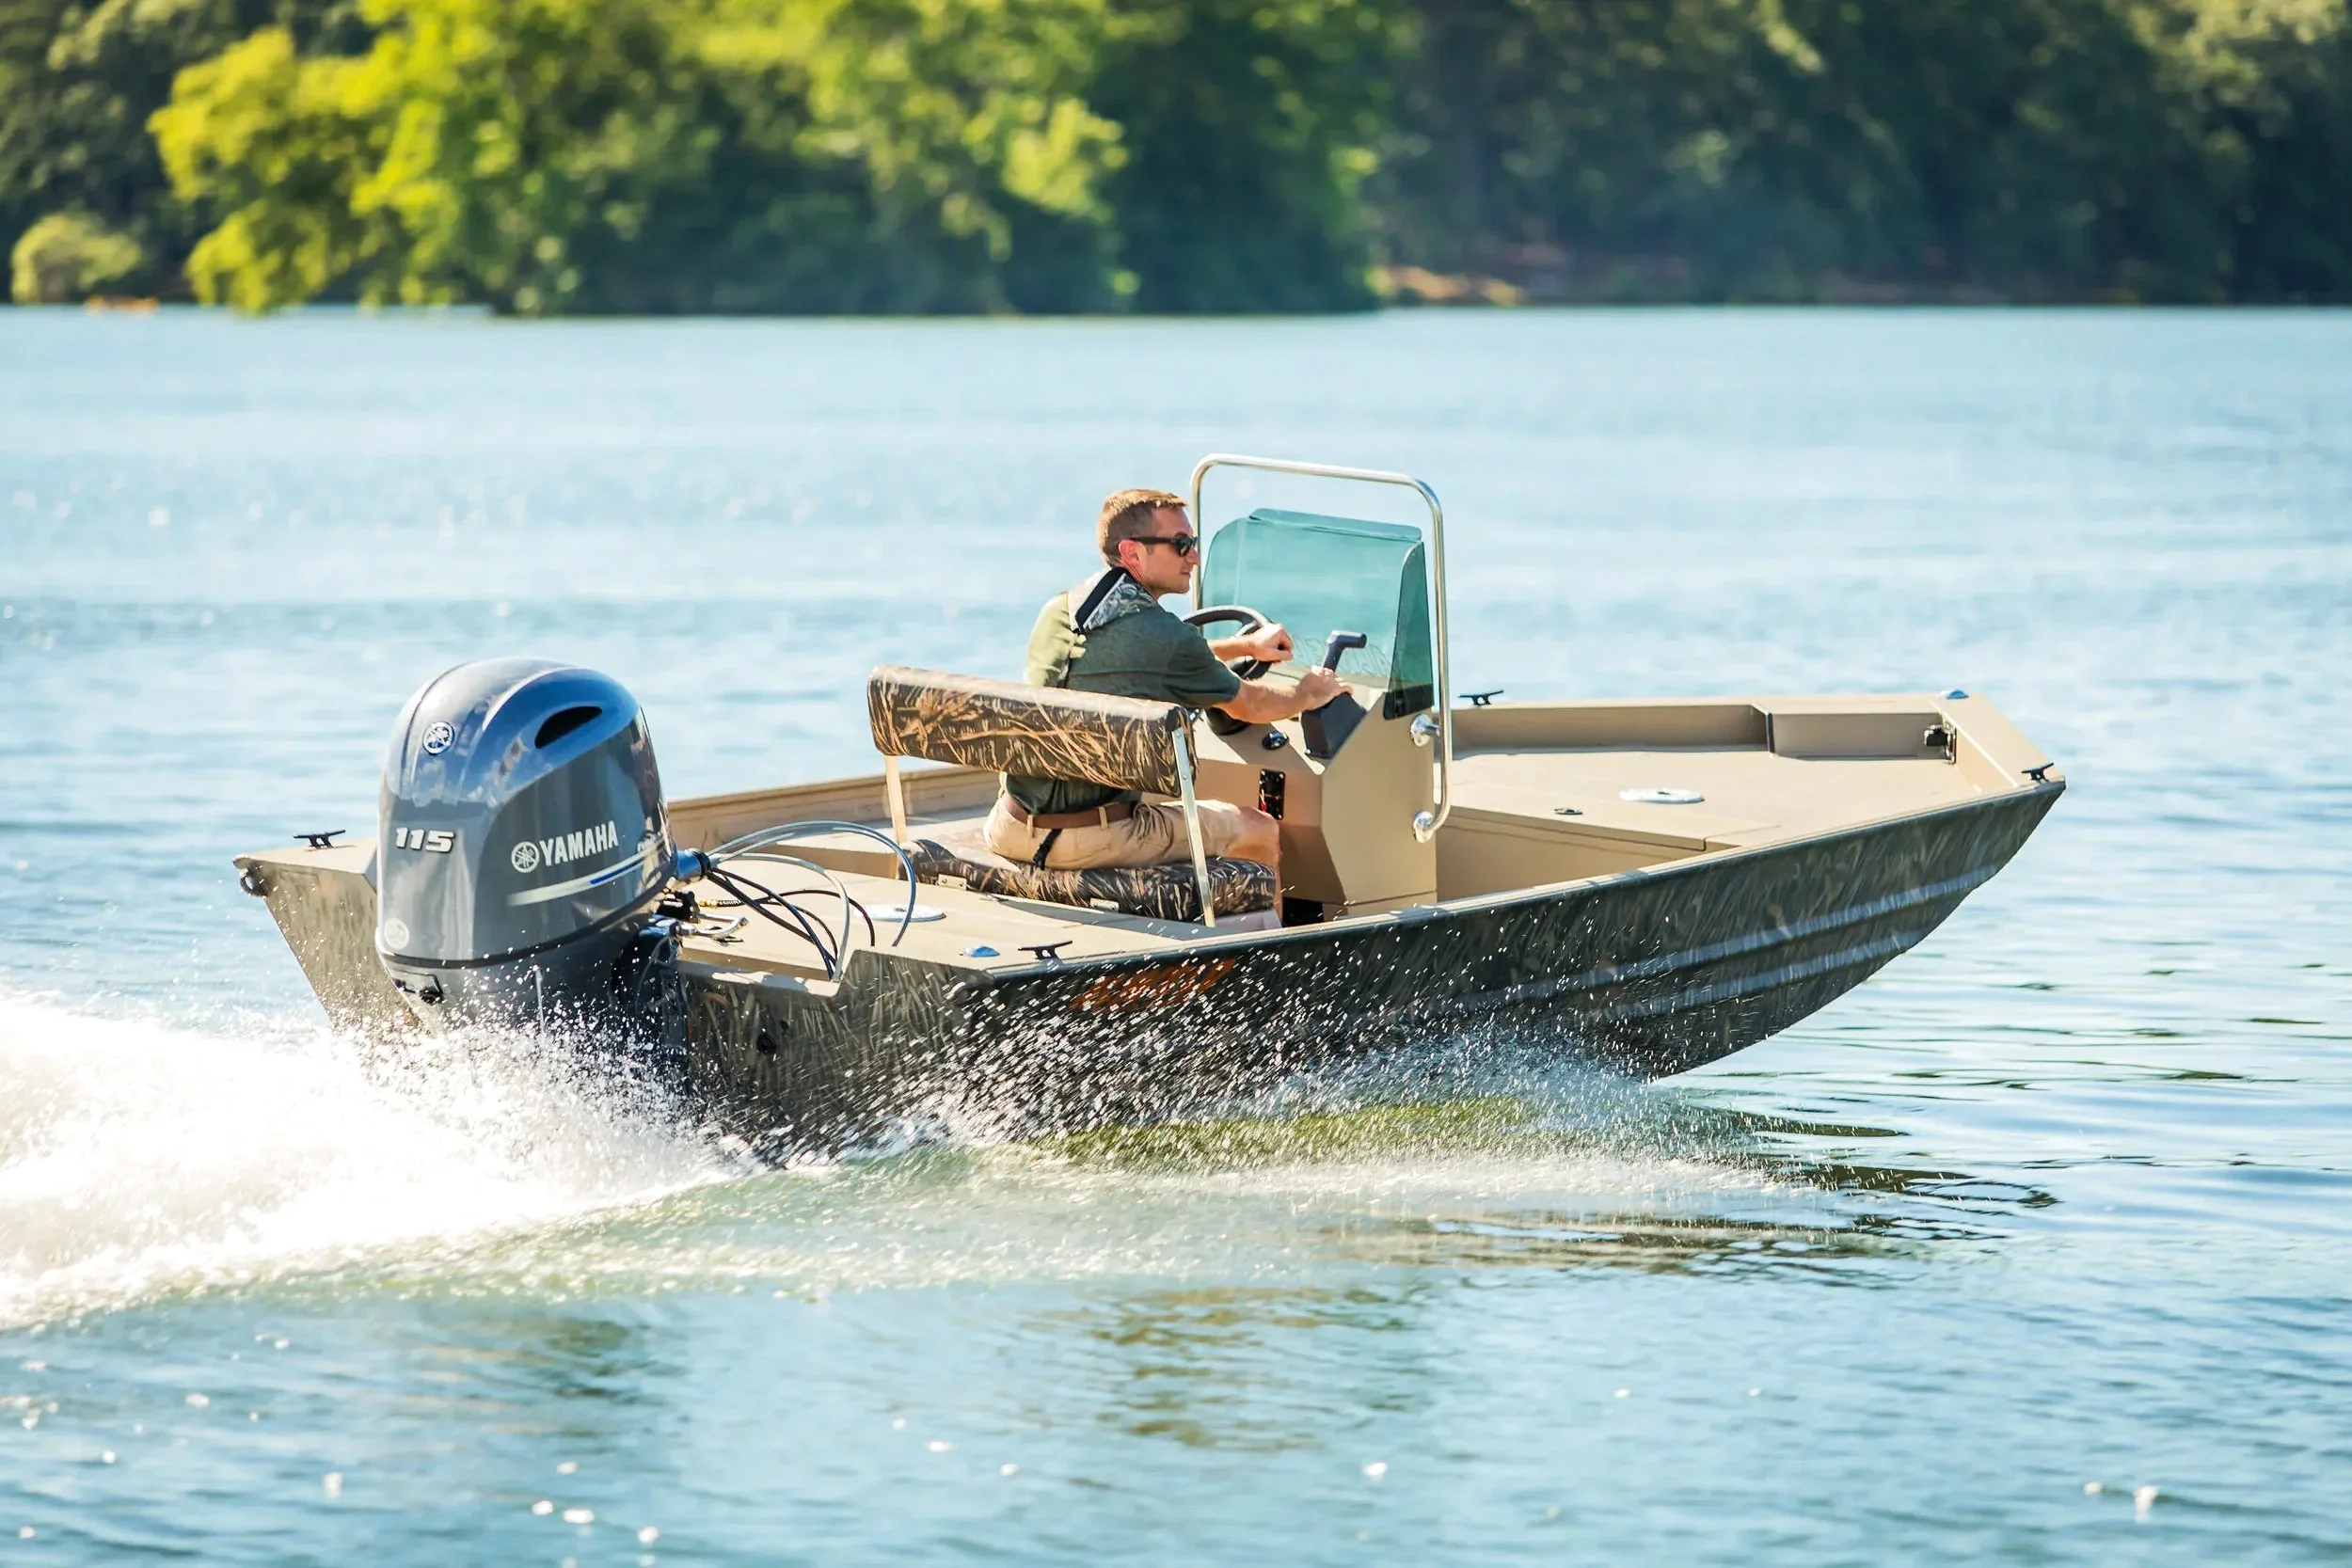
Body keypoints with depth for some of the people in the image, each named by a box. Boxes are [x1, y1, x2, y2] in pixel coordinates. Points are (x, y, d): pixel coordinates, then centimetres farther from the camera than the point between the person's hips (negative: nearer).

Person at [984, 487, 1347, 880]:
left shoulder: (1056, 612, 6)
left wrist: (1244, 645, 35)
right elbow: (1250, 706, 4)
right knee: (1264, 832, 13)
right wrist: (1308, 694, 25)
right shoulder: (1165, 635, -14)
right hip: (1096, 841, -7)